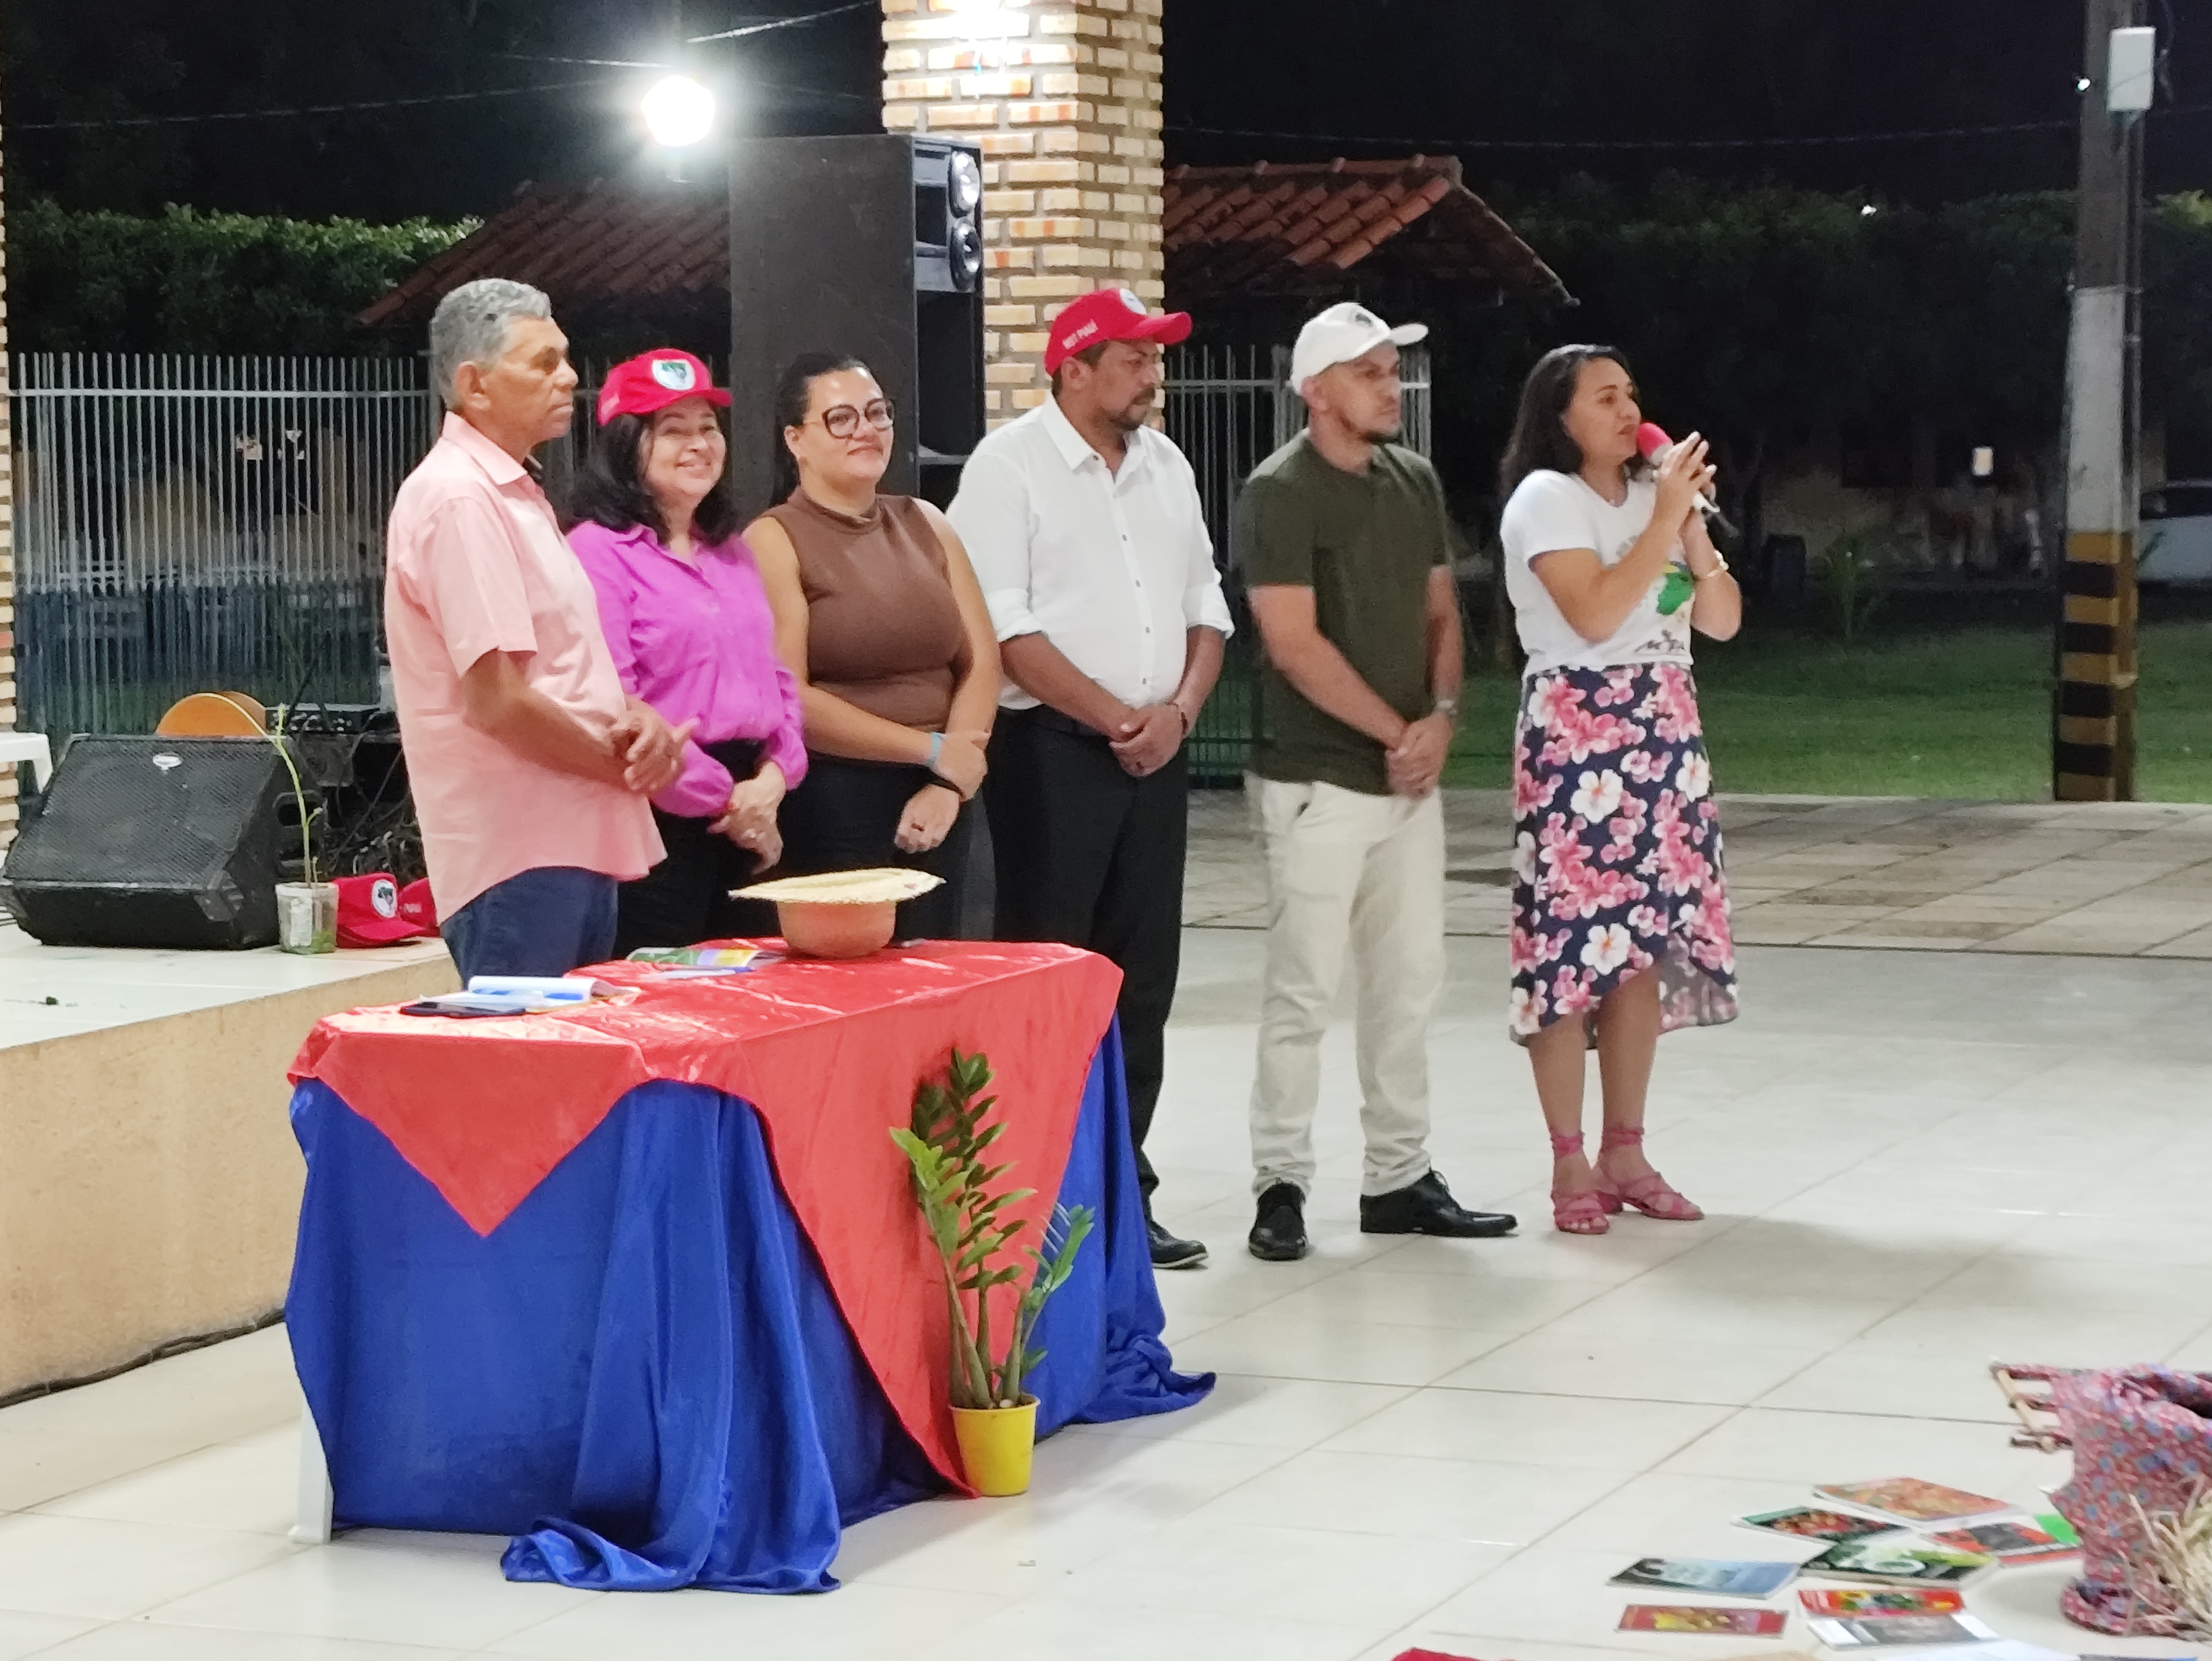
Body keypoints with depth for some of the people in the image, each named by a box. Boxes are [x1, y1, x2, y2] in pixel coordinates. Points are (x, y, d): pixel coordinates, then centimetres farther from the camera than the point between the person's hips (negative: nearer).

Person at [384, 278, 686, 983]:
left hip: (577, 844, 10)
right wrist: (623, 764, -8)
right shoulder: (457, 499, -15)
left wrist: (636, 720, 2)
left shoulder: (516, 493, 18)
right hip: (517, 860, -10)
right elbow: (498, 702, -21)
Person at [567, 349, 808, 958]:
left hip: (749, 821, 8)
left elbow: (776, 676, 20)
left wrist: (774, 775, 0)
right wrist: (722, 796, -11)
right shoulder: (600, 551, -8)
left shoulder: (732, 552, 19)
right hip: (662, 819, -8)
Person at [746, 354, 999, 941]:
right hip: (830, 806, -5)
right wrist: (932, 750, -10)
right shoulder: (775, 540, -4)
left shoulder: (925, 525, 13)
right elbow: (788, 699, -12)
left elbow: (981, 663, 7)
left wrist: (949, 787, -7)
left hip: (937, 807, 5)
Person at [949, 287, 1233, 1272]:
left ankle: (1122, 1193, 15)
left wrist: (1178, 709, -4)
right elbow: (1008, 627, -15)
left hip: (1156, 749, 6)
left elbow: (1206, 606, 14)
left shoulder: (1165, 466, 13)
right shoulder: (1009, 466, -7)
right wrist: (1113, 718, -13)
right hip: (1051, 747, -6)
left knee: (1142, 981, 8)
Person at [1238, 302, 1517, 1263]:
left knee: (1409, 982, 11)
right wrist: (1397, 731, -11)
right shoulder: (1282, 493, -11)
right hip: (1319, 780, -7)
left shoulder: (1414, 481, 11)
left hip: (1409, 776, 7)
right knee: (1304, 989, -4)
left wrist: (1440, 715, -2)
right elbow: (1294, 645, -16)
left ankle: (1399, 1179, 19)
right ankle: (1281, 1185, 3)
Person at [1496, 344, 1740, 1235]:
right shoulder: (1546, 498, -5)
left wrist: (1693, 527, -3)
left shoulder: (1656, 492, 16)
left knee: (1645, 945, 6)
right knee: (1573, 944, -8)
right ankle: (1570, 1168, -3)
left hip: (1665, 737, 7)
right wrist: (1665, 519, -15)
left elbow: (1723, 621, 10)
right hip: (1577, 734, -7)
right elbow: (1595, 616, -19)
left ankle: (1625, 1152, 13)